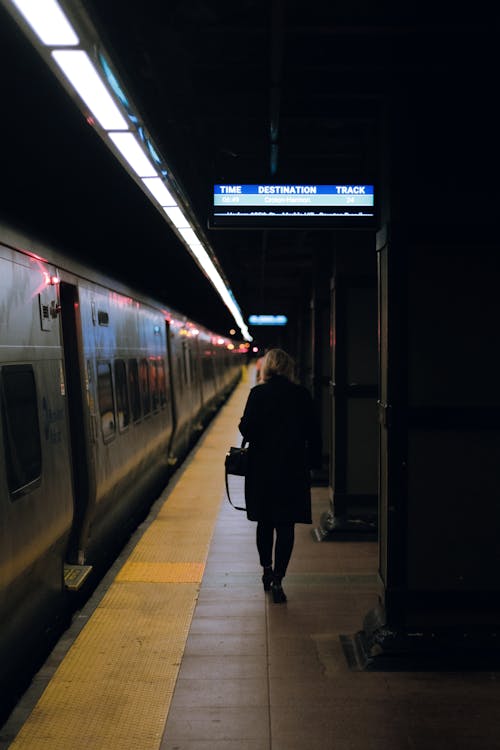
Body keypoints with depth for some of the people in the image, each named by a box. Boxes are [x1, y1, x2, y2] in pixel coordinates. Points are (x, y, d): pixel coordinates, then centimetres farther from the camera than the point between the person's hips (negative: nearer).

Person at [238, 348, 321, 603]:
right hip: (293, 468, 0)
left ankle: (267, 570, 29)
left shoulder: (258, 393, -7)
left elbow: (247, 429, -11)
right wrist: (312, 461, 10)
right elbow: (312, 433, 0)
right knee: (285, 525, 4)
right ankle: (277, 579, -1)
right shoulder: (301, 395, -3)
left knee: (265, 522, 16)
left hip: (262, 468, 0)